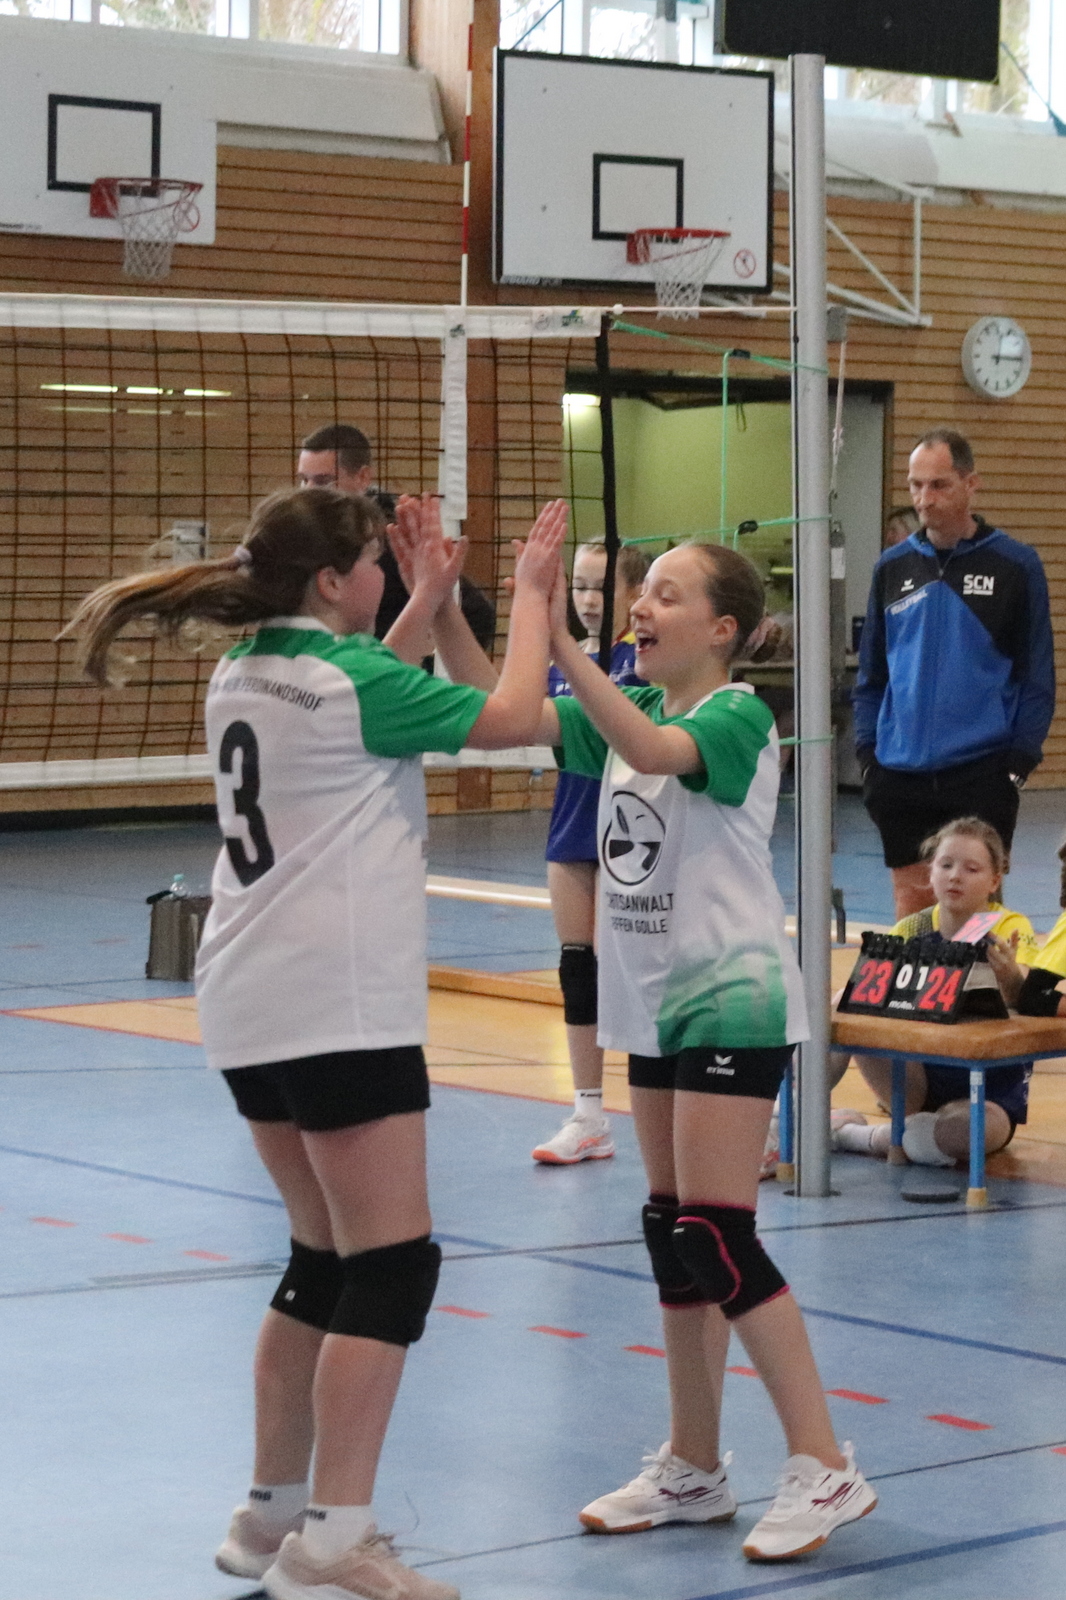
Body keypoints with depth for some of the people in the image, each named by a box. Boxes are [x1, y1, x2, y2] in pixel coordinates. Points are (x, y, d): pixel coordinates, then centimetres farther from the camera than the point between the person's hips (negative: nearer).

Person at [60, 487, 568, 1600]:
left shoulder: (244, 674, 11)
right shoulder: (350, 677, -13)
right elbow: (512, 717, -11)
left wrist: (426, 605, 27)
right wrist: (529, 594, 2)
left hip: (254, 1007, 9)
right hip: (340, 1011, -9)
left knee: (325, 1260, 17)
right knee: (393, 1267, -6)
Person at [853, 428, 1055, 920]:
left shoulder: (1015, 565, -1)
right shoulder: (893, 567, 9)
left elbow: (1038, 677, 0)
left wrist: (1018, 764, -7)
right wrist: (867, 753, 5)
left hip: (982, 774, -3)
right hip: (901, 776, 3)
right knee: (911, 910, 8)